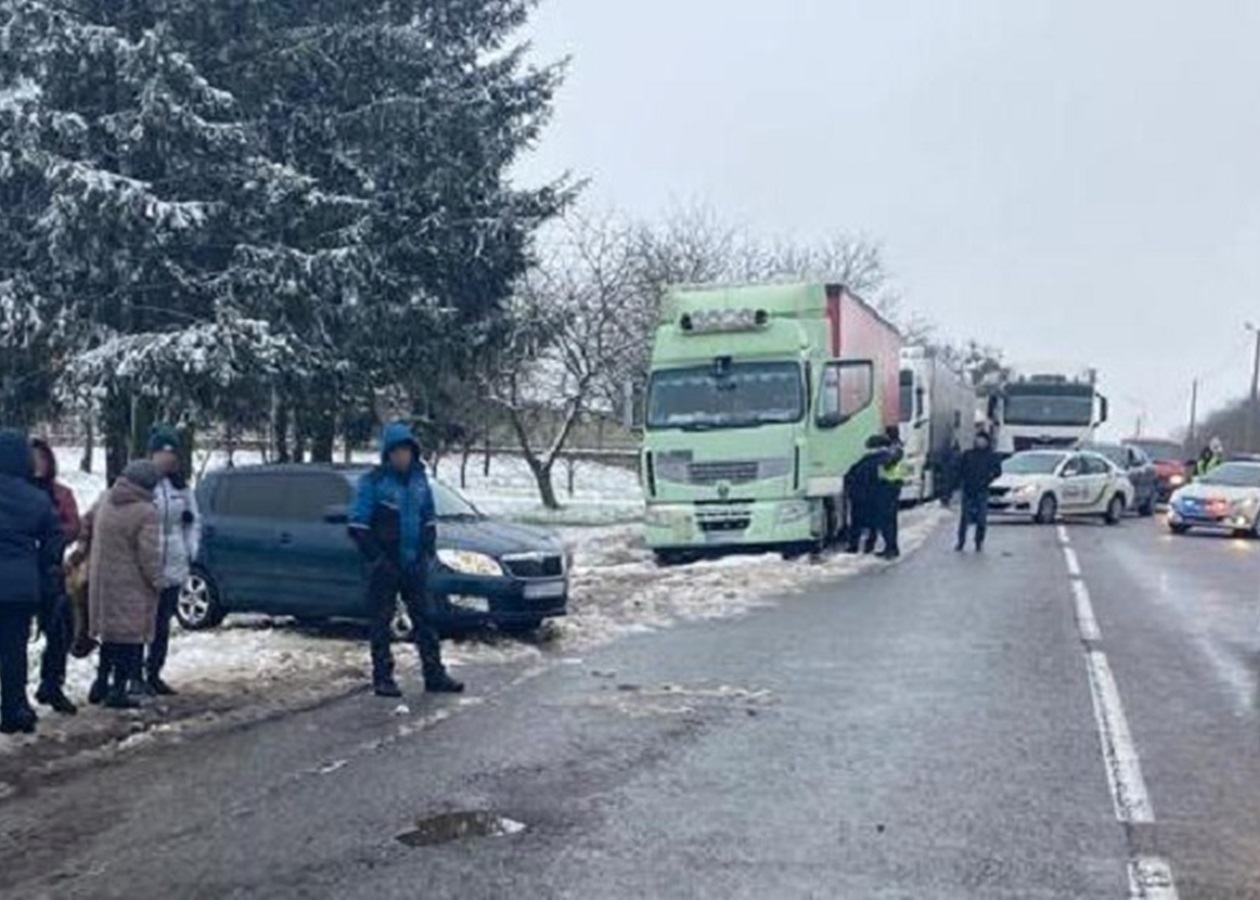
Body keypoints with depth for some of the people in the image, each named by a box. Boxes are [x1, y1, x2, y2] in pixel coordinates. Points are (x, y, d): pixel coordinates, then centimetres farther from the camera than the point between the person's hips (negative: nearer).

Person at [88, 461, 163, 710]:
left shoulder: (105, 502, 6)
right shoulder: (145, 512, -18)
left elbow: (93, 535, 16)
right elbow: (149, 554, -19)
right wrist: (157, 581, -7)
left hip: (102, 581, 7)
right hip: (131, 586, -7)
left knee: (110, 633, 20)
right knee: (130, 637, 1)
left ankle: (103, 682, 28)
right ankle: (118, 690, 1)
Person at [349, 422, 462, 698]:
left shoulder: (419, 478, 7)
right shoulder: (373, 481, -9)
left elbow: (429, 519, 16)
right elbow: (358, 526, -9)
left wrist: (427, 553, 6)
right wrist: (377, 558, -14)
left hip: (414, 564, 5)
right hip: (384, 566, -5)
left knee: (423, 618, 8)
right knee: (381, 621, 2)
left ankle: (435, 675, 14)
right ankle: (382, 678, 11)